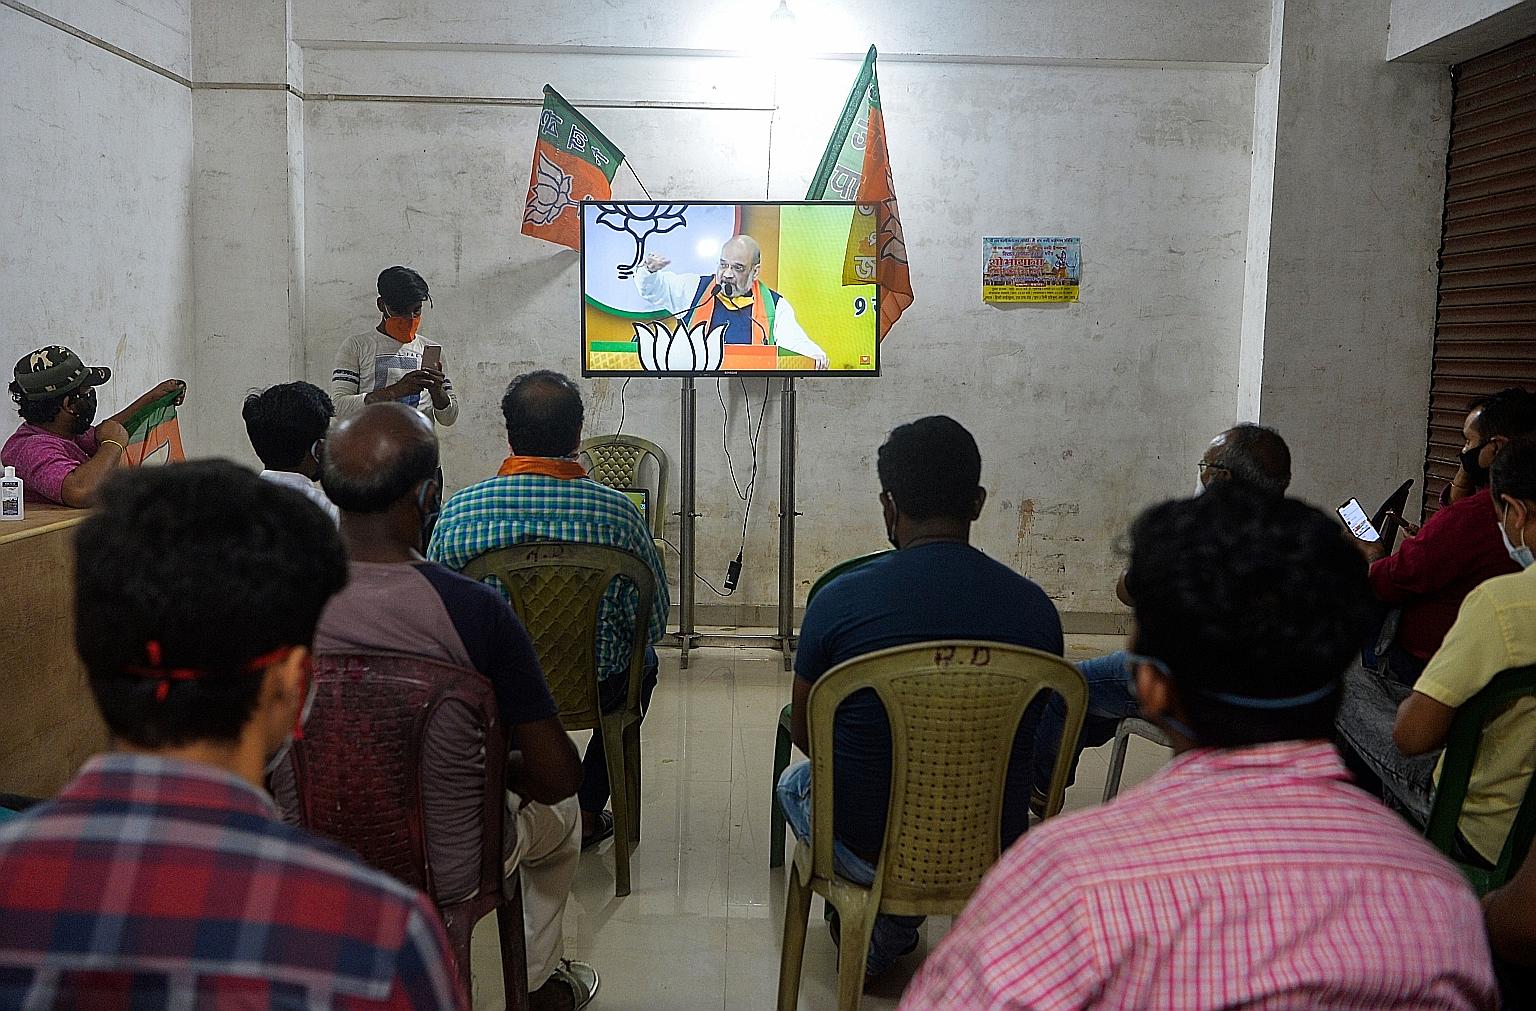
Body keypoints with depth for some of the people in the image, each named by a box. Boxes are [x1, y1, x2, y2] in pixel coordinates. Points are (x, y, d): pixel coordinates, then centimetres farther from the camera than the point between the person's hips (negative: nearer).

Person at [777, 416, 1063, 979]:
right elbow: (1026, 741, 6)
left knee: (796, 780, 32)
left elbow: (804, 734, -1)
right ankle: (897, 925, 43)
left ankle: (868, 936, 26)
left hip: (870, 856, -2)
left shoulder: (839, 600, -17)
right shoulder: (1035, 607, -11)